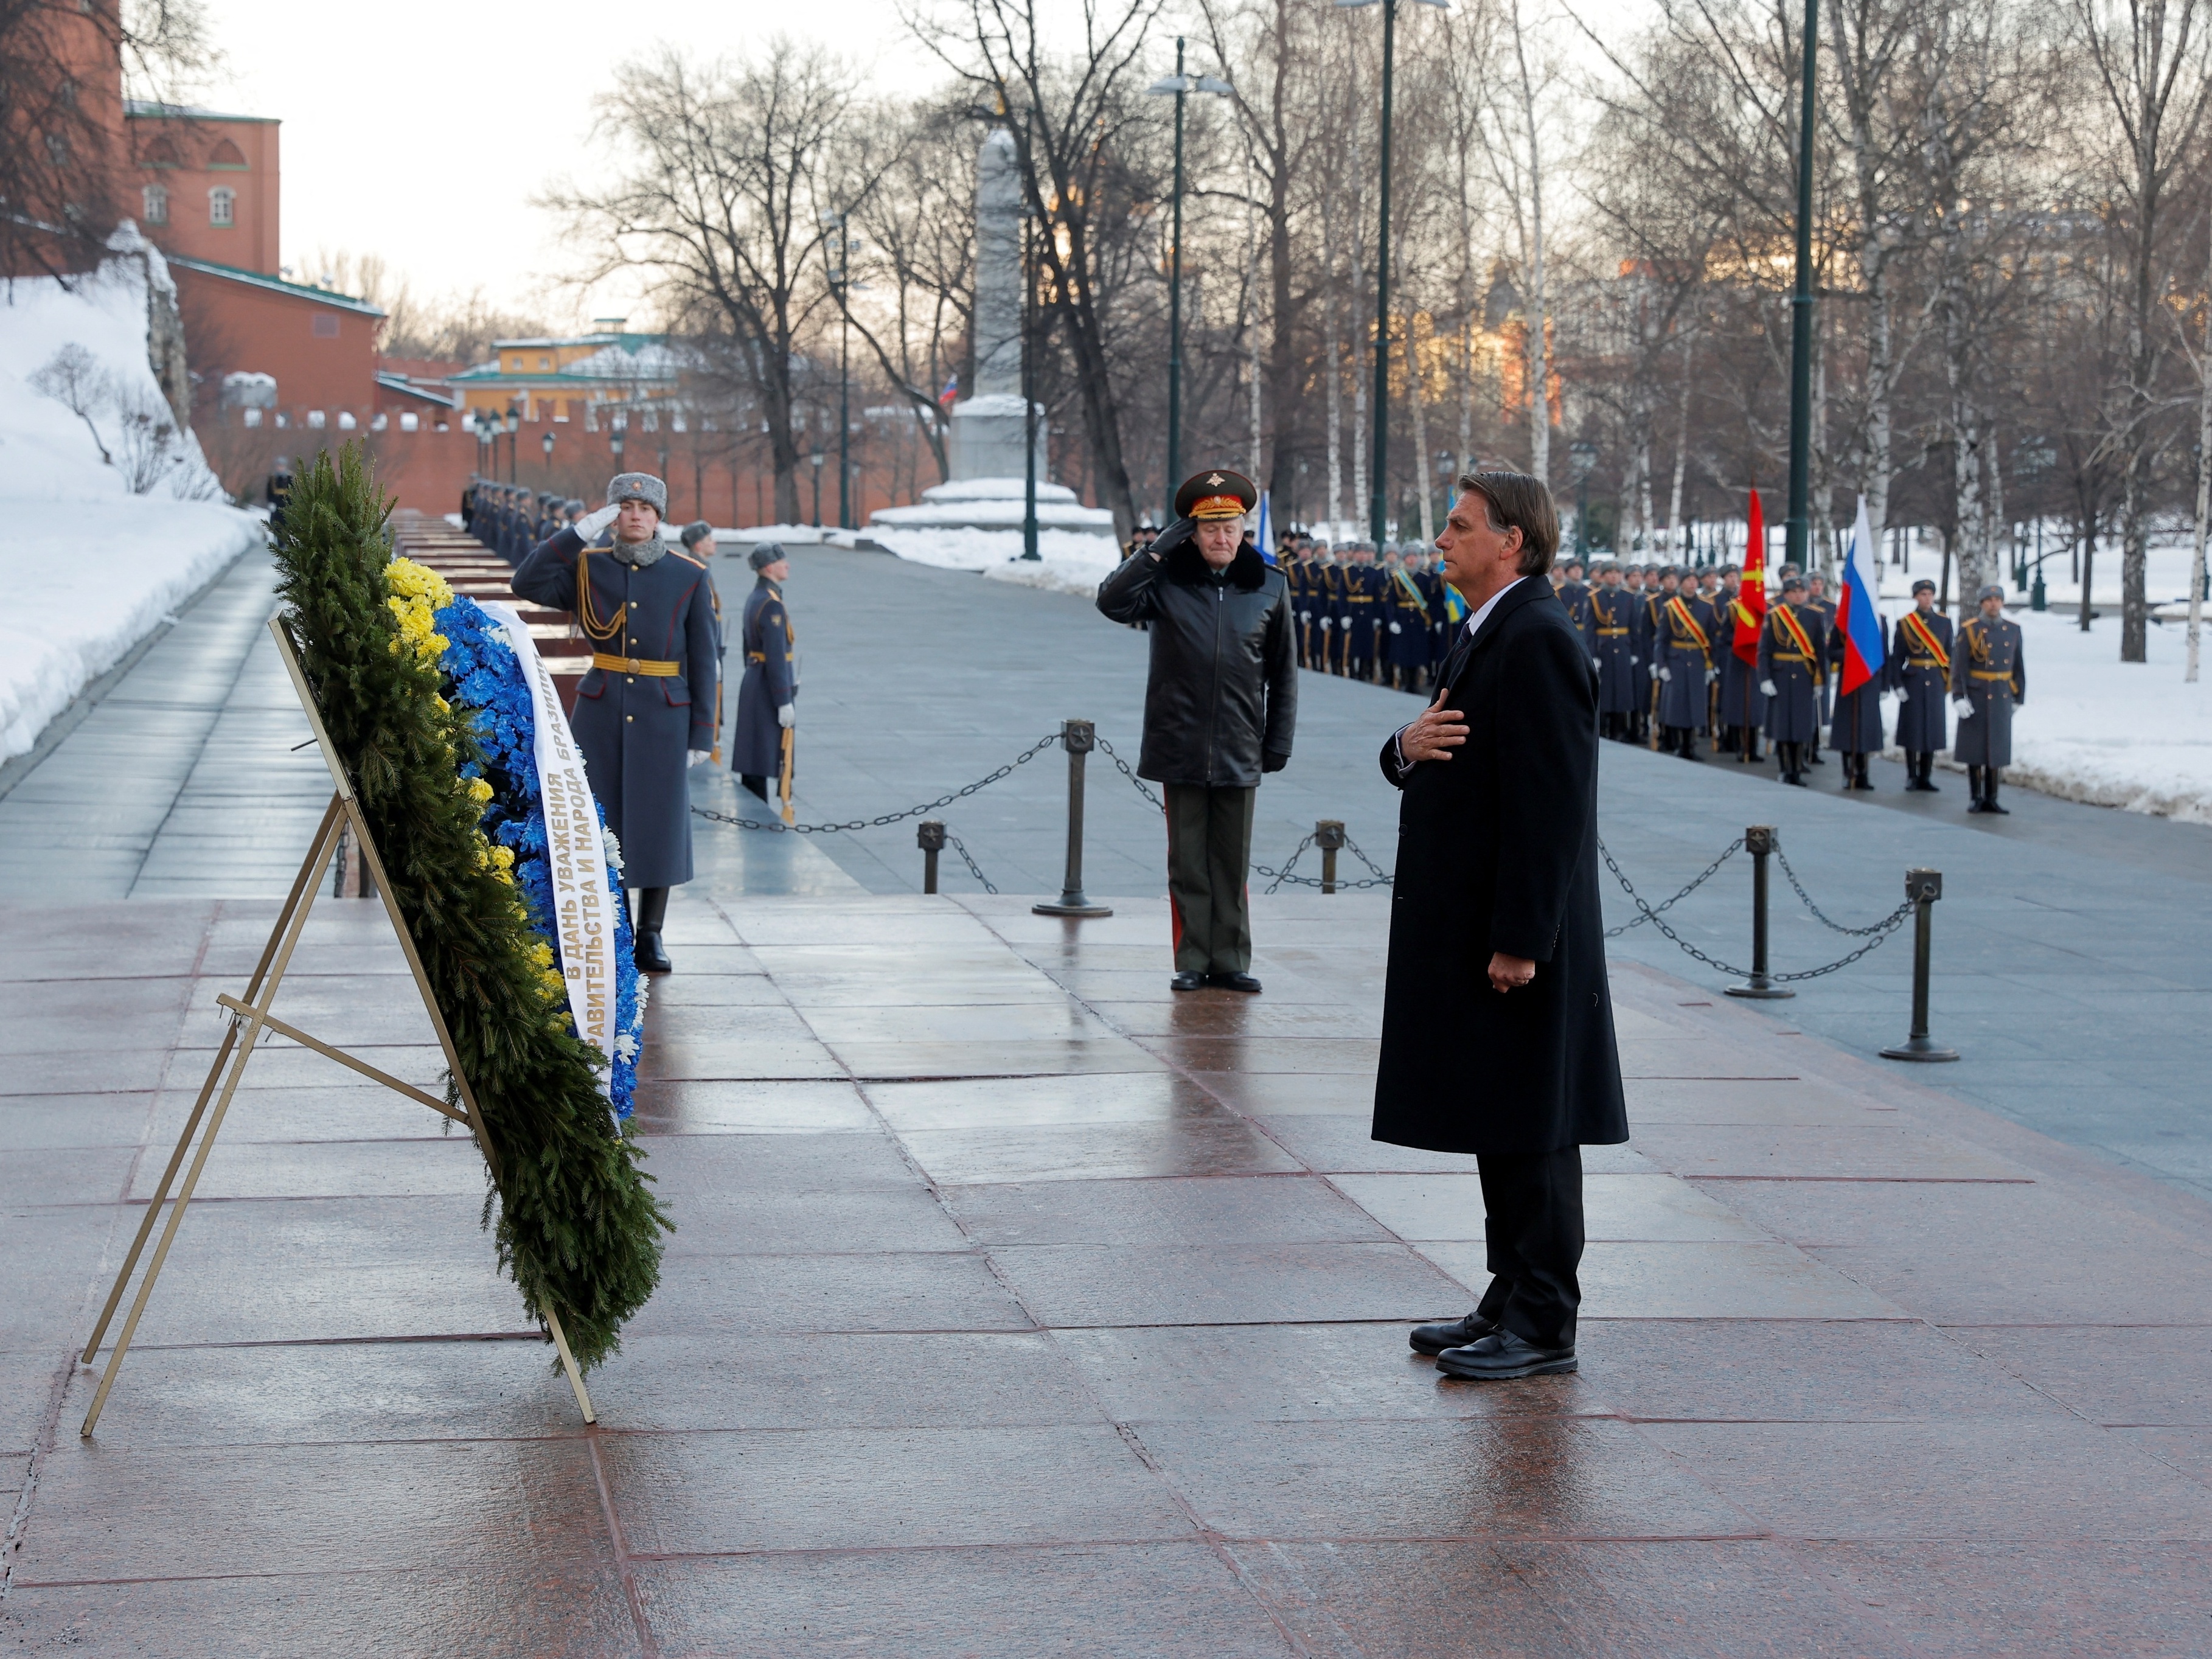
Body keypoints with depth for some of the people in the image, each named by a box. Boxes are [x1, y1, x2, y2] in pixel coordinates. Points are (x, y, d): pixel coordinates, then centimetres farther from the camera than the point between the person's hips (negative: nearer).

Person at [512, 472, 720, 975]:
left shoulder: (689, 576, 0)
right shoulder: (587, 569, 2)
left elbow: (703, 659, 1)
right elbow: (527, 583, -14)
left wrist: (702, 732, -2)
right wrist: (581, 531, -17)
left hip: (664, 719, -1)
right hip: (600, 715, 1)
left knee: (658, 824, 3)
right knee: (600, 825, 2)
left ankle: (650, 937, 14)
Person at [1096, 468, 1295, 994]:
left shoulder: (1269, 586, 5)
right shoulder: (1167, 580, 0)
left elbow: (1282, 671, 10)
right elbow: (1112, 603, -16)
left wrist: (1279, 740, 6)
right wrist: (1157, 552, -16)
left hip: (1240, 750, 1)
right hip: (1180, 748, -1)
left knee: (1233, 863, 7)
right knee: (1187, 862, 4)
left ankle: (1231, 960, 14)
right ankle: (1192, 961, 11)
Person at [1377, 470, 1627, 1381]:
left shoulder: (1538, 641, -17)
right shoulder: (1482, 635, 16)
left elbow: (1550, 802, -22)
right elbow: (1437, 766, 20)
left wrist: (1519, 940, -23)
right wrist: (1406, 747, -5)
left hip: (1518, 933, -10)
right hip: (1468, 930, 10)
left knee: (1531, 1131, -4)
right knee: (1498, 1126, 15)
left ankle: (1544, 1326, 3)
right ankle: (1512, 1303, 23)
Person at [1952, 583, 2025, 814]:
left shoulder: (2013, 630, 5)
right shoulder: (1970, 629, -5)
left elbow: (2018, 666, 11)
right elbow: (1958, 665, -9)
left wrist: (2019, 697, 9)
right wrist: (1959, 697, -15)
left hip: (2002, 697, 3)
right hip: (1976, 697, -3)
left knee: (1997, 750, 6)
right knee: (1974, 749, 2)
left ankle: (1991, 799, 12)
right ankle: (1976, 798, 11)